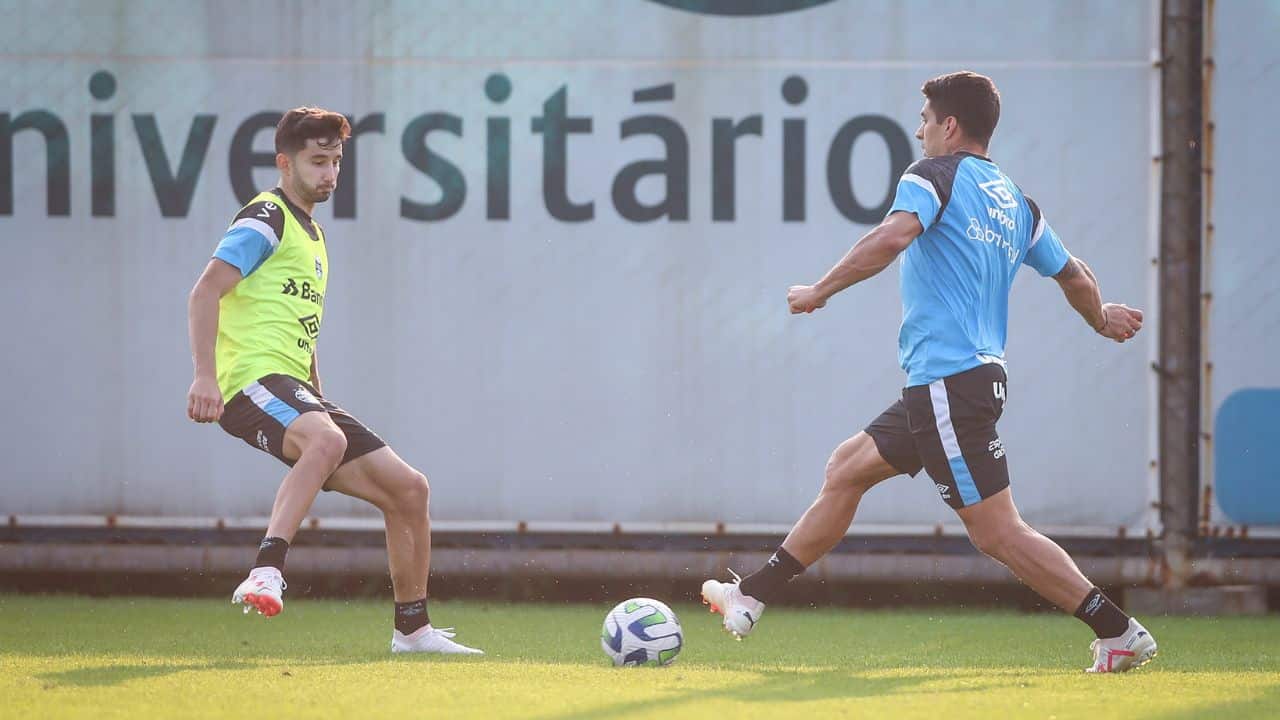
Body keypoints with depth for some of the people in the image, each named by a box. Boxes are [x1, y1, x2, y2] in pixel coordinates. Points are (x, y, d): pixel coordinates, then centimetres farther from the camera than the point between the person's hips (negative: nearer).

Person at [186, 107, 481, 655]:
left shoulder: (310, 234, 26)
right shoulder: (267, 219, -4)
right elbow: (205, 291, -16)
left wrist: (320, 401, 31)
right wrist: (205, 375, -27)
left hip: (294, 391, 9)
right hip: (253, 378, -9)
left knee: (408, 489, 7)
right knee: (325, 440, -41)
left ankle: (413, 629, 18)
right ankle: (266, 574, -47)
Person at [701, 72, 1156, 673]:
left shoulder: (936, 174, -7)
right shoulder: (1016, 202, 15)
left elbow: (892, 237, -26)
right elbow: (1073, 274, 23)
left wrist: (820, 291, -17)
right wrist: (1102, 318, 44)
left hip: (948, 384, -10)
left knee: (997, 533, -8)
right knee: (846, 470, 17)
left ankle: (1120, 634, -9)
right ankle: (750, 600, 21)